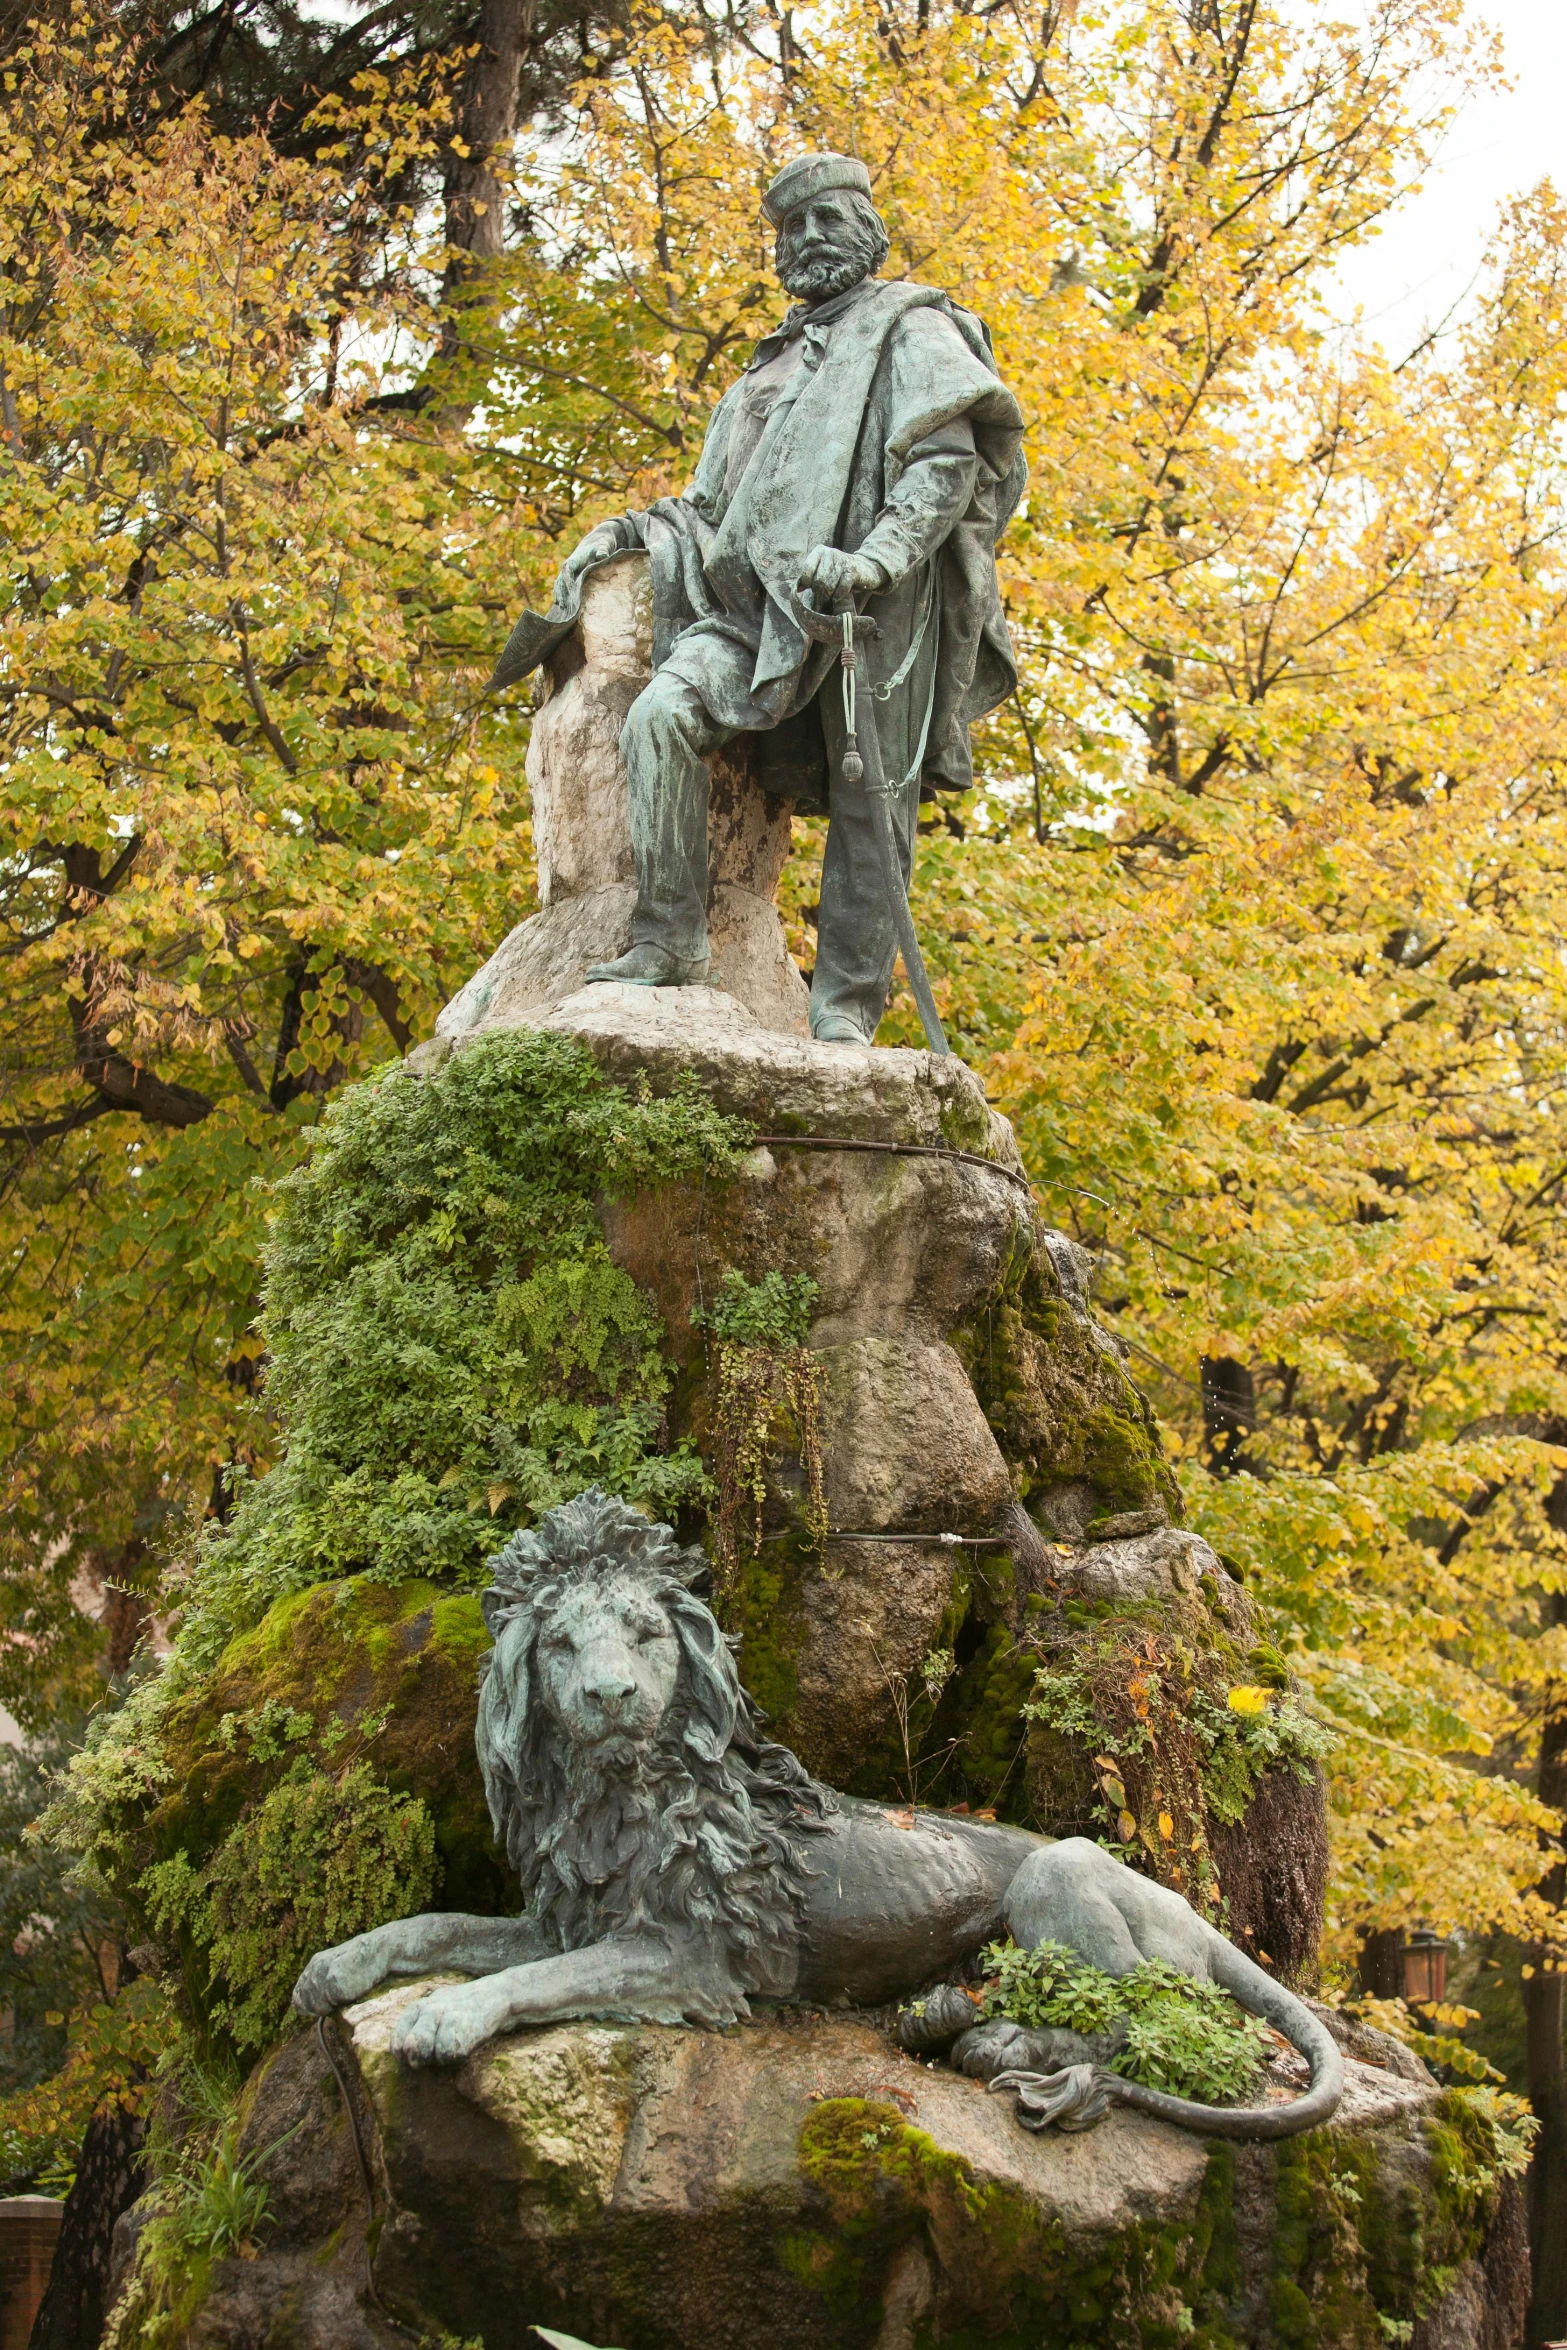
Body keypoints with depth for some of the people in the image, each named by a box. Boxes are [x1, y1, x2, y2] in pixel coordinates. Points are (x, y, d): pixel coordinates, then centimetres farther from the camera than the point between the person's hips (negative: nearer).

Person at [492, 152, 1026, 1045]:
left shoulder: (911, 329, 11)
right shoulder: (777, 362, 33)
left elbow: (950, 462, -5)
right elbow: (722, 504, 35)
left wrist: (875, 559, -20)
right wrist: (647, 527, 16)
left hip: (874, 609, -5)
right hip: (762, 604, 5)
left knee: (870, 809, -8)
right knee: (665, 712, -21)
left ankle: (846, 1009, -4)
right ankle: (670, 943, -21)